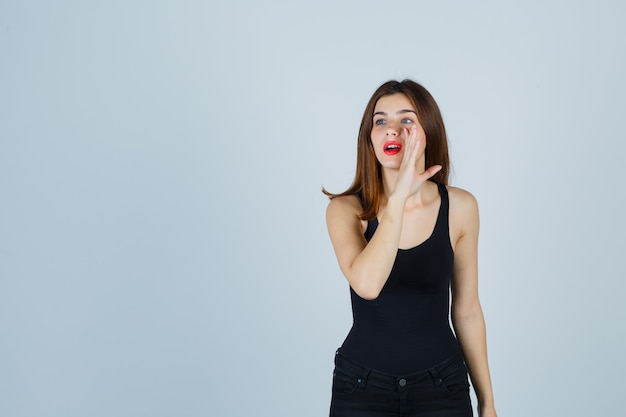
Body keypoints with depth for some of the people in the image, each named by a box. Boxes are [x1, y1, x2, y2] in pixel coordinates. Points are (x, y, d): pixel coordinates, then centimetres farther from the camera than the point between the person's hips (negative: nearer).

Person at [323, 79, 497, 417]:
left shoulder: (460, 207, -6)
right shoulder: (346, 209, -10)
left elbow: (466, 311, 3)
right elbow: (367, 285, -29)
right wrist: (399, 195, -31)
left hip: (441, 387, 1)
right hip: (362, 387, -1)